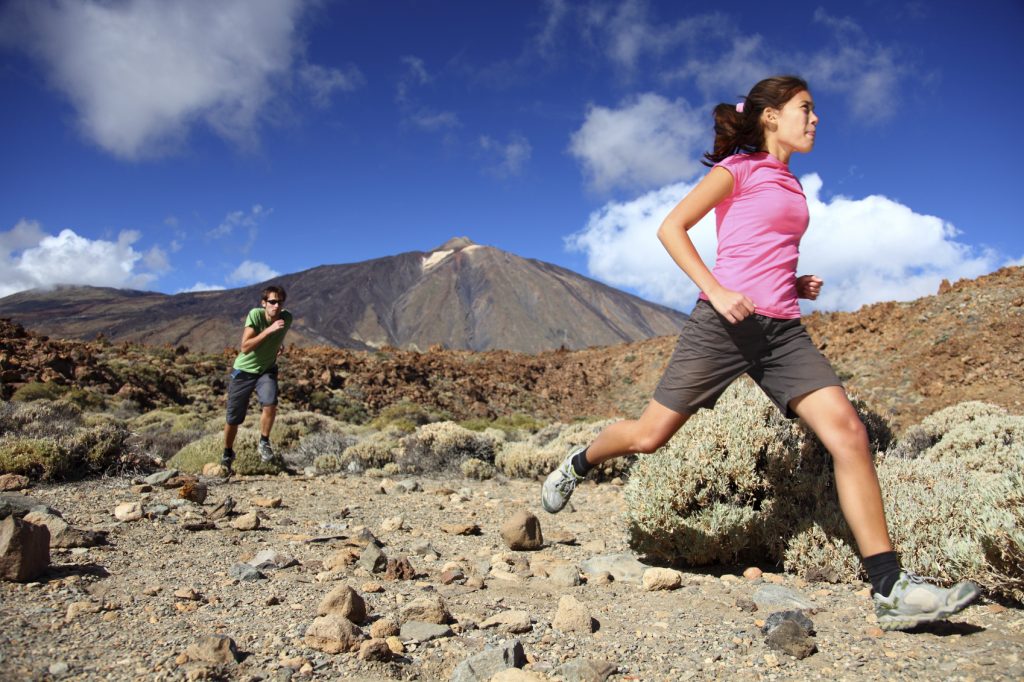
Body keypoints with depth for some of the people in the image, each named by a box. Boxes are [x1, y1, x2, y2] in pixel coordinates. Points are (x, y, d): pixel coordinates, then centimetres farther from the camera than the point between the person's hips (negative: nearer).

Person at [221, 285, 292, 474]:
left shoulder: (287, 318, -10)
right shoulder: (255, 314, -22)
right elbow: (245, 348, -32)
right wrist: (268, 330, -37)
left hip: (267, 370, 2)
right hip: (243, 370, -2)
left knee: (271, 404, -27)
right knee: (233, 419, 7)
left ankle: (264, 443, -3)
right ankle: (227, 454, 33)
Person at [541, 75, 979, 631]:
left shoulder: (790, 186, 23)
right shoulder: (740, 168, 3)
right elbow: (671, 228, -5)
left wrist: (798, 285, 12)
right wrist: (716, 292, -16)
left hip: (782, 330, 6)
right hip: (725, 322, -6)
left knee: (847, 430, -11)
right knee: (650, 435, -4)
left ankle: (890, 589, -8)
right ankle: (578, 464, 28)